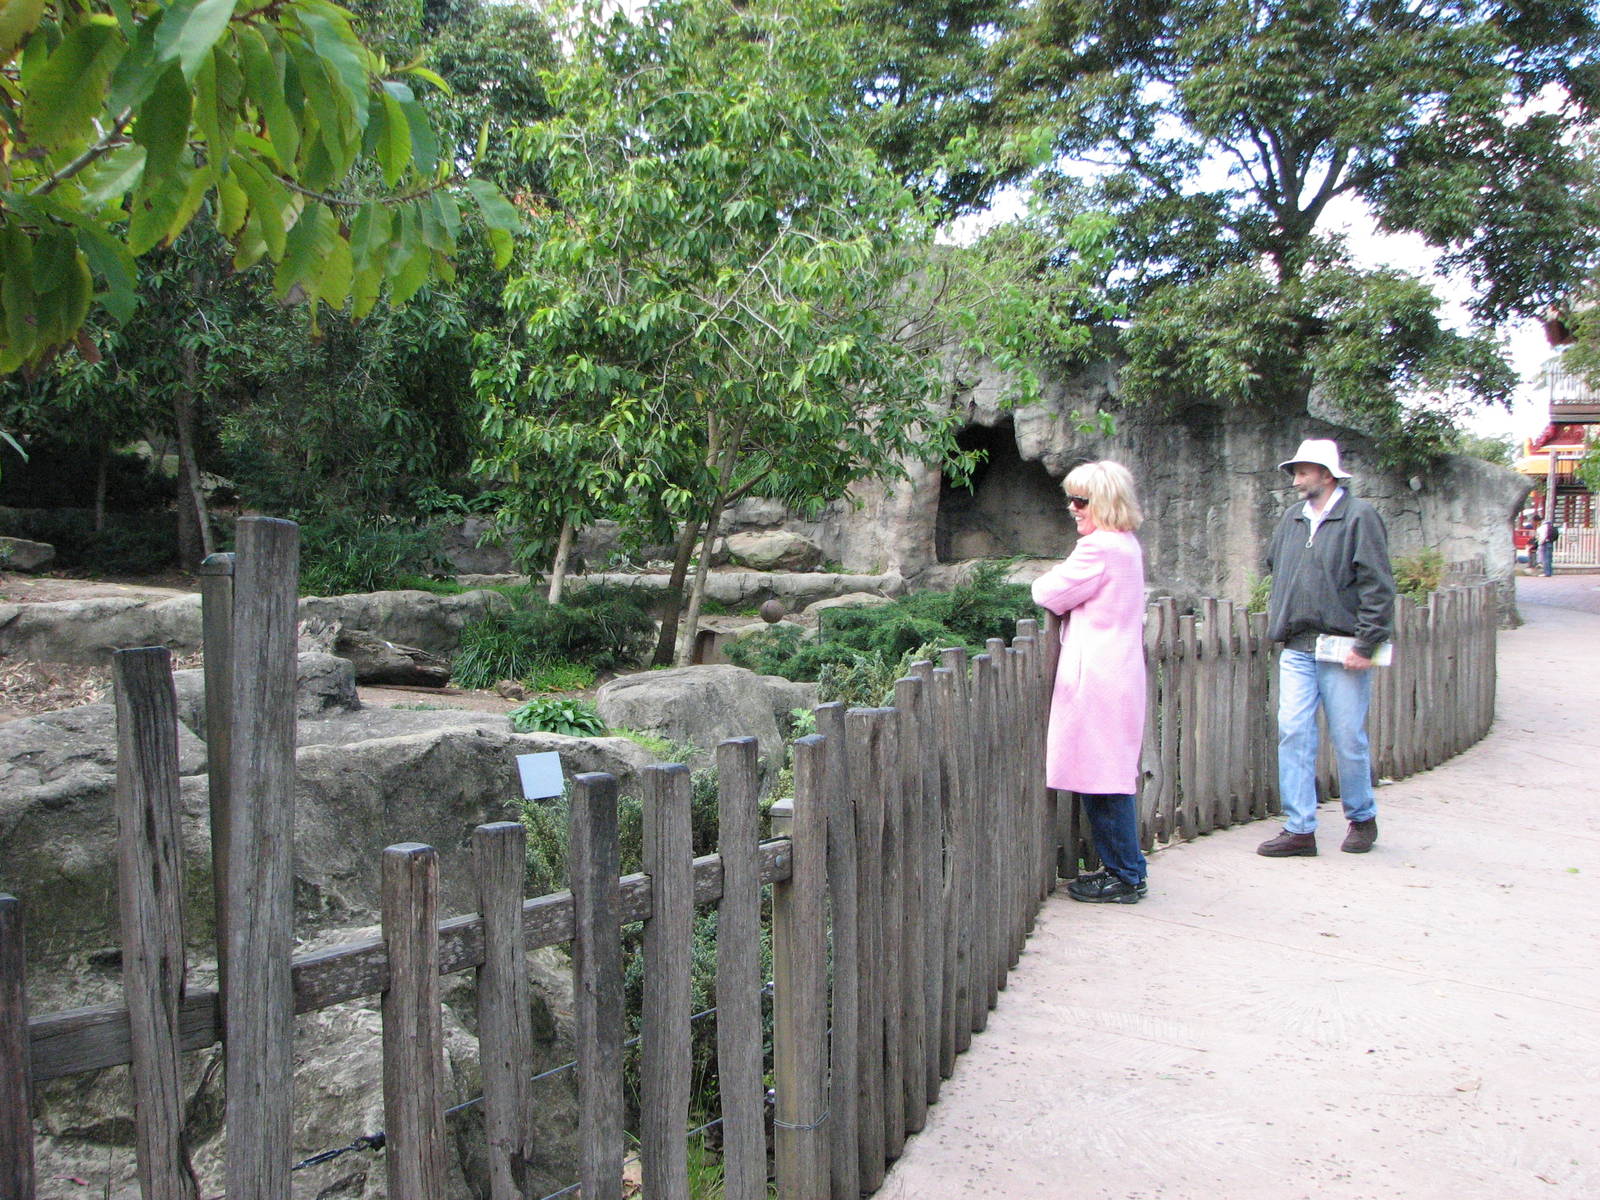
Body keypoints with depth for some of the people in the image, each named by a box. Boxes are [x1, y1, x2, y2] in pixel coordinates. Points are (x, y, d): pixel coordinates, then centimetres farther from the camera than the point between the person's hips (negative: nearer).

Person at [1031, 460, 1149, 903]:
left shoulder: (1099, 548, -16)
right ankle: (1122, 868, 22)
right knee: (1110, 777, 15)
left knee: (1103, 779, -3)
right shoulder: (1127, 546, 16)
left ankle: (1125, 877, 5)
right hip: (1119, 672, 10)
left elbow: (1048, 594, -10)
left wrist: (1047, 581, 9)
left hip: (1097, 678, -10)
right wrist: (1063, 585, 4)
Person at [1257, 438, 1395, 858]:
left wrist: (1366, 645, -14)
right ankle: (1299, 828, 4)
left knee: (1348, 738, 4)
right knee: (1293, 733, -1)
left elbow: (1378, 585, -10)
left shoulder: (1359, 516, -6)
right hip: (1297, 649, 5)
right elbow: (1276, 568, 26)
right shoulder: (1292, 519, 13)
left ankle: (1362, 819, 25)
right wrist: (1278, 619, 15)